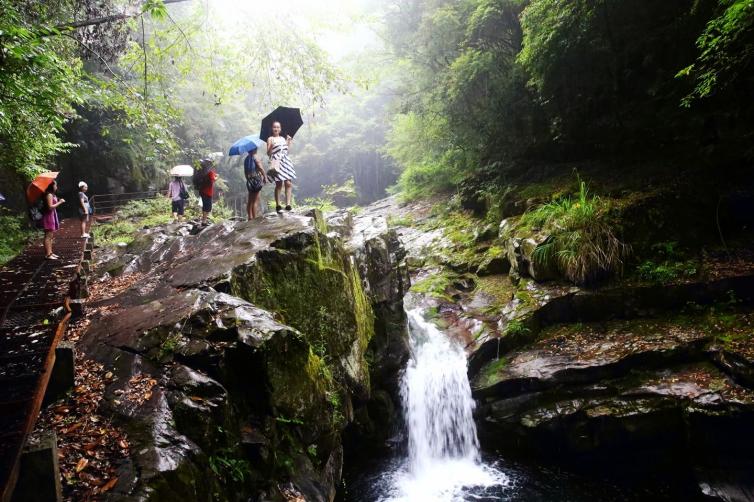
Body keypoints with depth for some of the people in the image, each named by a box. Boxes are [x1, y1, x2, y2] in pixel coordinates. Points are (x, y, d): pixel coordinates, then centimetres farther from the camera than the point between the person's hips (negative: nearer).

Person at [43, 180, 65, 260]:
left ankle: (50, 253, 20)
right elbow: (50, 207, -20)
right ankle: (47, 254, -5)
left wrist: (59, 201, 6)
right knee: (48, 236, -7)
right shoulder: (49, 195, -14)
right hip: (49, 217, -10)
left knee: (50, 236, 14)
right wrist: (60, 202, -14)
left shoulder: (52, 195, 14)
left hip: (52, 216, 10)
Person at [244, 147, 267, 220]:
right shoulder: (255, 157, -7)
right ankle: (255, 218, -7)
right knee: (255, 200, -7)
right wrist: (265, 176, -10)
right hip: (256, 179, -7)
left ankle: (250, 217, 13)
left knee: (250, 201, 10)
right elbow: (260, 168, -16)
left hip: (249, 180, 7)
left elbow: (245, 172, 17)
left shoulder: (246, 159, 14)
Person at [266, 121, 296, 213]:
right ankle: (278, 206, -1)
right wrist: (271, 146, -22)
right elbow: (268, 153, -6)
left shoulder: (283, 138, 19)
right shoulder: (270, 139, 1)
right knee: (279, 184, -6)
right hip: (277, 162, -6)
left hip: (285, 161, 6)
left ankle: (288, 204, -2)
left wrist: (289, 142, 16)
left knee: (288, 183, -4)